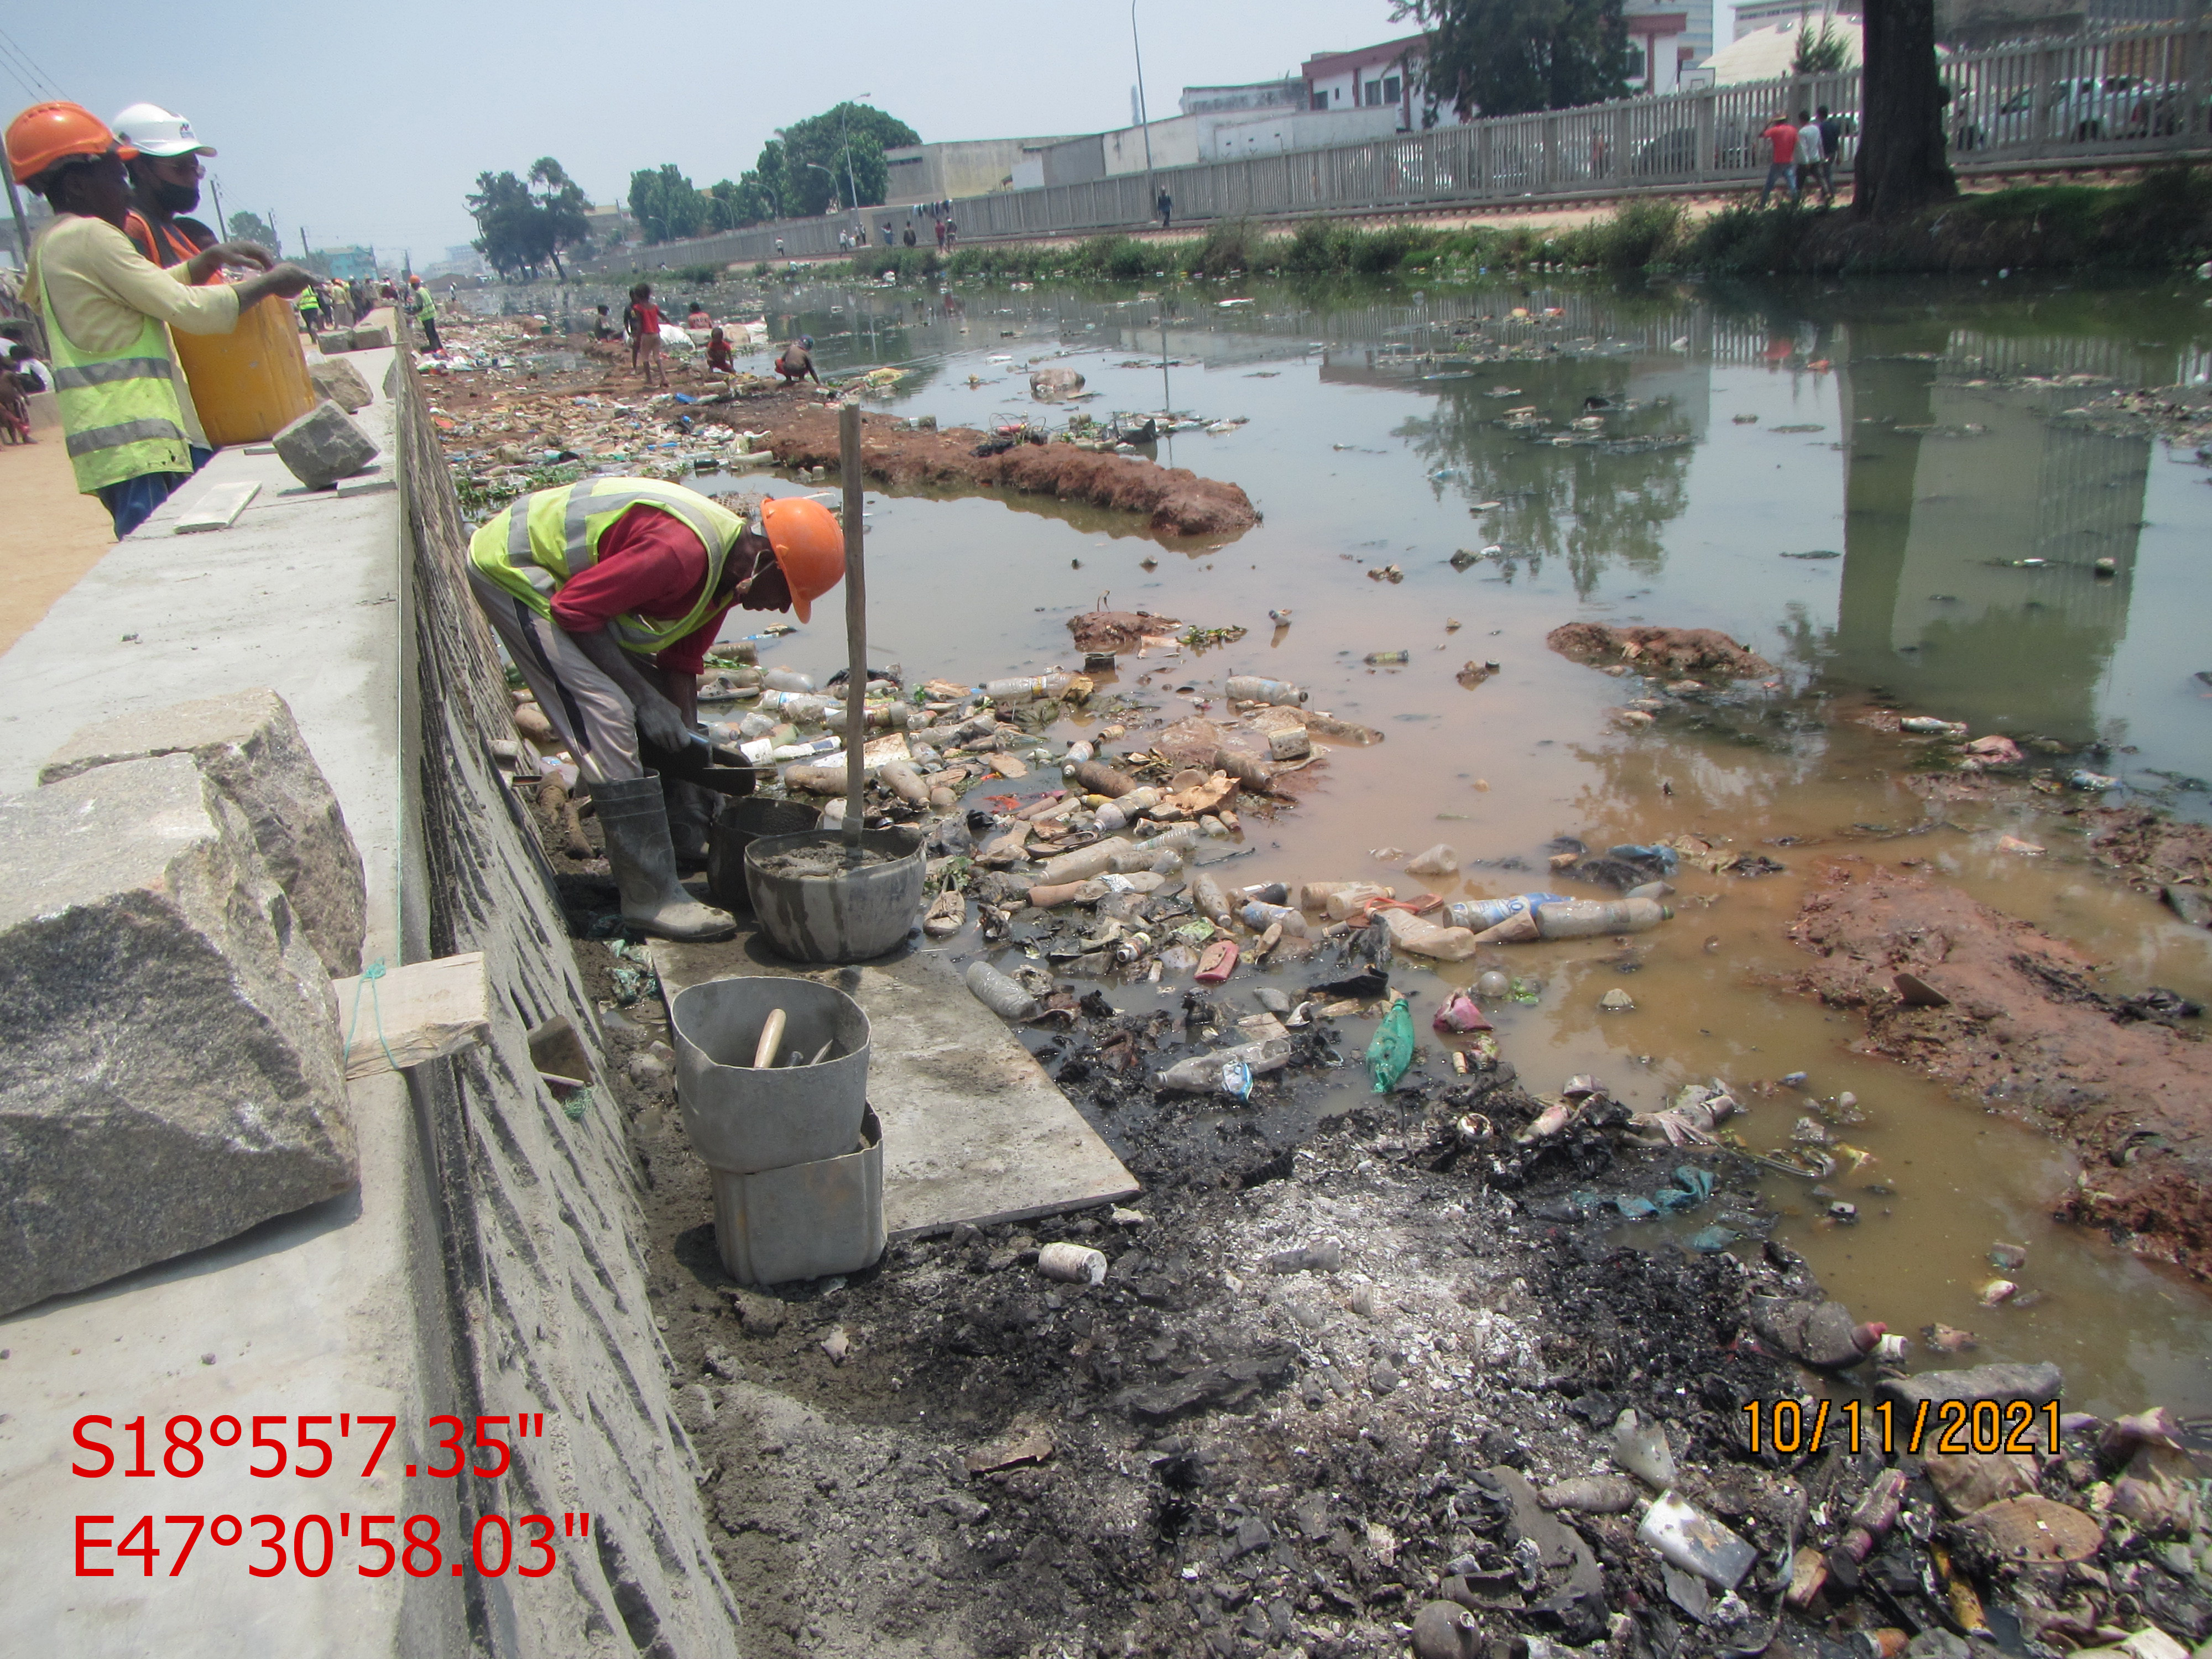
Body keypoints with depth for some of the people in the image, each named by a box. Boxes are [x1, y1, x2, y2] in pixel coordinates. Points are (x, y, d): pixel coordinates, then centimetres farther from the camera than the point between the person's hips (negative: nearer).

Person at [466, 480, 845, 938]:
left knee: (655, 710, 11)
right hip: (512, 568, -10)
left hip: (571, 577, 10)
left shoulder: (725, 570, -2)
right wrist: (645, 697, -21)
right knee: (607, 715, -17)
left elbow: (681, 667, 4)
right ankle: (651, 897, -12)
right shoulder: (683, 553, -32)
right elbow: (573, 609, -26)